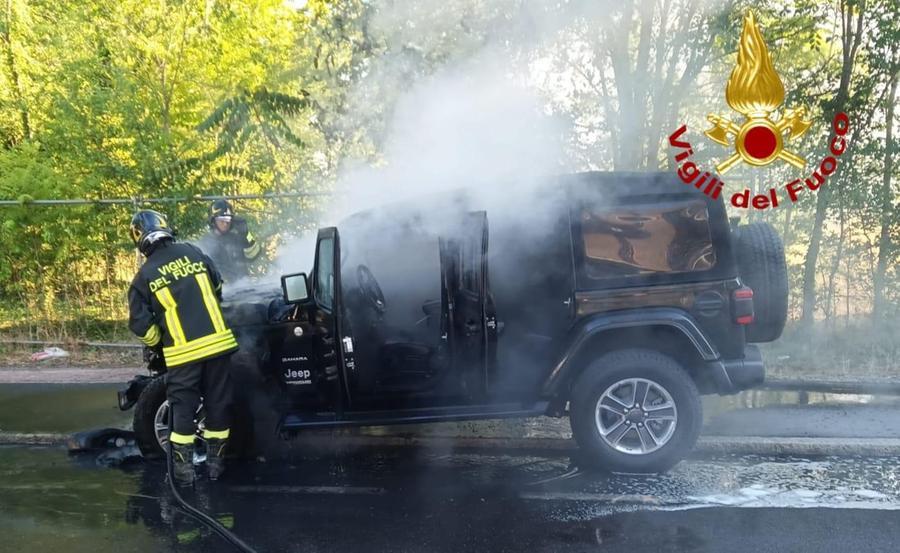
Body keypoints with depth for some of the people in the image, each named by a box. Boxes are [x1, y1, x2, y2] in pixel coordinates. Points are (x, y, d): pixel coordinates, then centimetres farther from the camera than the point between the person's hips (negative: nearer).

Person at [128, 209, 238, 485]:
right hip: (217, 341, 2)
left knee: (183, 407, 9)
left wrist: (158, 343, 17)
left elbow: (140, 323, -3)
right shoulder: (192, 253, 5)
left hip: (182, 352, -2)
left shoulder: (144, 276, -3)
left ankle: (184, 467, 10)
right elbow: (218, 285, 19)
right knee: (218, 402, 12)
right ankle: (215, 462, 21)